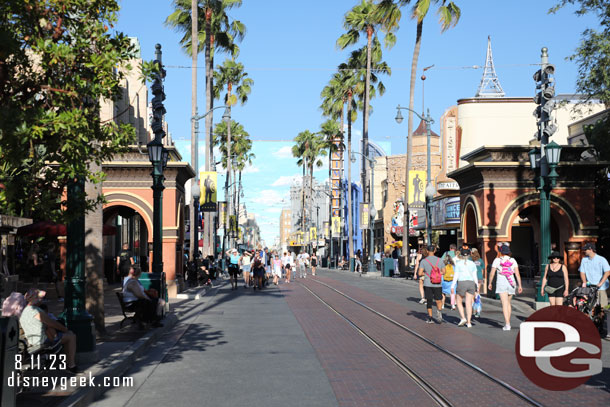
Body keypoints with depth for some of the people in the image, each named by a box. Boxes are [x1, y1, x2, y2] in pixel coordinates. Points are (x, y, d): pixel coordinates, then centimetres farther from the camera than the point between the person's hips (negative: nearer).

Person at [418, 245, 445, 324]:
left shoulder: (423, 261, -4)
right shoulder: (440, 260, 1)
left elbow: (420, 273, -9)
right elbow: (443, 272, 7)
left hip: (428, 284, -1)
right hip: (437, 284, 1)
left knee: (429, 301, 10)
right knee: (438, 300, 12)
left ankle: (430, 318, 10)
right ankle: (439, 311, -17)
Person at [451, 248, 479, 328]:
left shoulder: (458, 264, -1)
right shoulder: (472, 263, 7)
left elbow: (456, 276, -5)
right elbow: (475, 276, 6)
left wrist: (452, 286, -3)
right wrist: (477, 286, 12)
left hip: (461, 283, -3)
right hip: (471, 283, 3)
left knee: (459, 302, 13)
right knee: (469, 303, 3)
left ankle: (463, 318, -3)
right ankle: (468, 322, 0)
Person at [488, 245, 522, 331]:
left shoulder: (497, 260, -2)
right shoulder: (513, 260, 5)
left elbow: (492, 273, -2)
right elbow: (517, 274, -1)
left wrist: (490, 283, 11)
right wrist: (520, 286, 1)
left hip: (501, 283, -3)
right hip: (511, 283, 3)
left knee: (504, 304, -8)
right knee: (508, 303, 20)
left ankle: (507, 325, -17)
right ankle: (507, 322, 25)